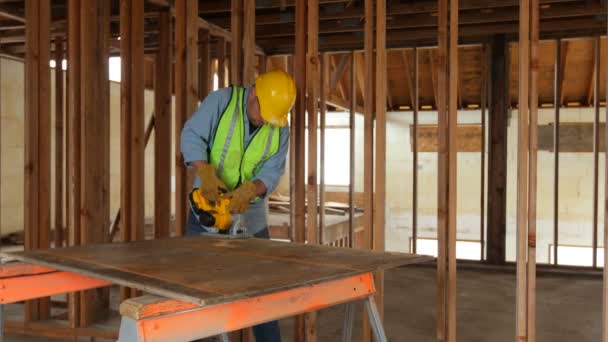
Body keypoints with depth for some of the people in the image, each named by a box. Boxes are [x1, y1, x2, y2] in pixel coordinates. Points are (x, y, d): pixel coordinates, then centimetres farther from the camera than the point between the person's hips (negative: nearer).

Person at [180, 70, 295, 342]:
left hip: (250, 211, 3)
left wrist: (249, 191, -31)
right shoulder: (222, 100, -12)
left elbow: (272, 172, -11)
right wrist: (206, 172, -34)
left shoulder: (279, 128, -4)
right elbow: (191, 136, -18)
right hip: (209, 204, -2)